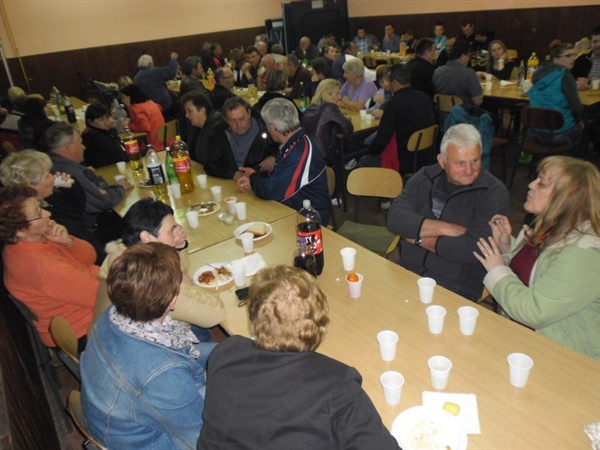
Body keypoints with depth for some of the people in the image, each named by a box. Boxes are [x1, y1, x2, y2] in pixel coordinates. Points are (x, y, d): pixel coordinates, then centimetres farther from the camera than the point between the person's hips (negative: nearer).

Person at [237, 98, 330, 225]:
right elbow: (275, 175, 18)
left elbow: (270, 191, -23)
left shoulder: (300, 152, -26)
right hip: (290, 209, 8)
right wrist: (251, 181, 0)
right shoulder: (290, 144, 5)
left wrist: (252, 176, -3)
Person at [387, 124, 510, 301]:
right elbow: (395, 218, -9)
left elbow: (474, 249, -20)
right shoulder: (425, 177, 4)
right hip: (407, 272, 4)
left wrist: (418, 237, -11)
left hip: (457, 288, -3)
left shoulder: (494, 193, -8)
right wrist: (445, 228, -18)